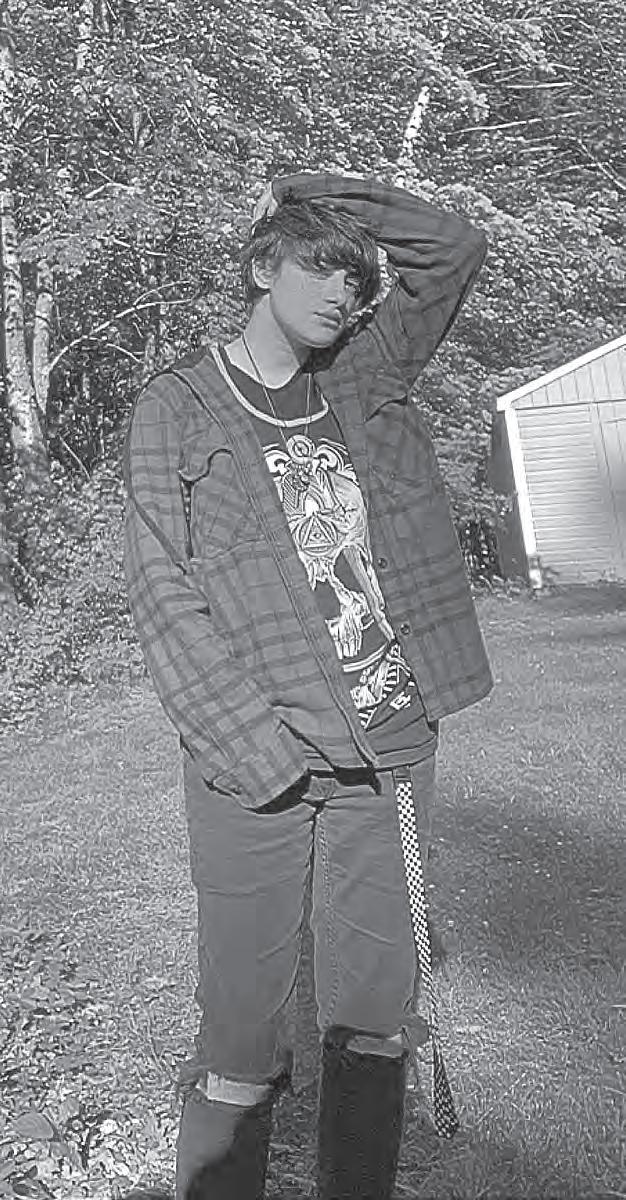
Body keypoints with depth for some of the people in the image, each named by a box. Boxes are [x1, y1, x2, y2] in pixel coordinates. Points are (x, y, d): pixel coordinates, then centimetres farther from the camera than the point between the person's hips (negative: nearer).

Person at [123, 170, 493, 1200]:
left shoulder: (369, 376, 12)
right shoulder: (176, 408, 1)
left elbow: (456, 248, 15)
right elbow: (164, 592, -6)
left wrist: (313, 192, 8)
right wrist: (256, 740, -15)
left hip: (392, 747, 4)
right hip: (256, 764, -3)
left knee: (376, 1017, 14)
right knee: (243, 1027, 6)